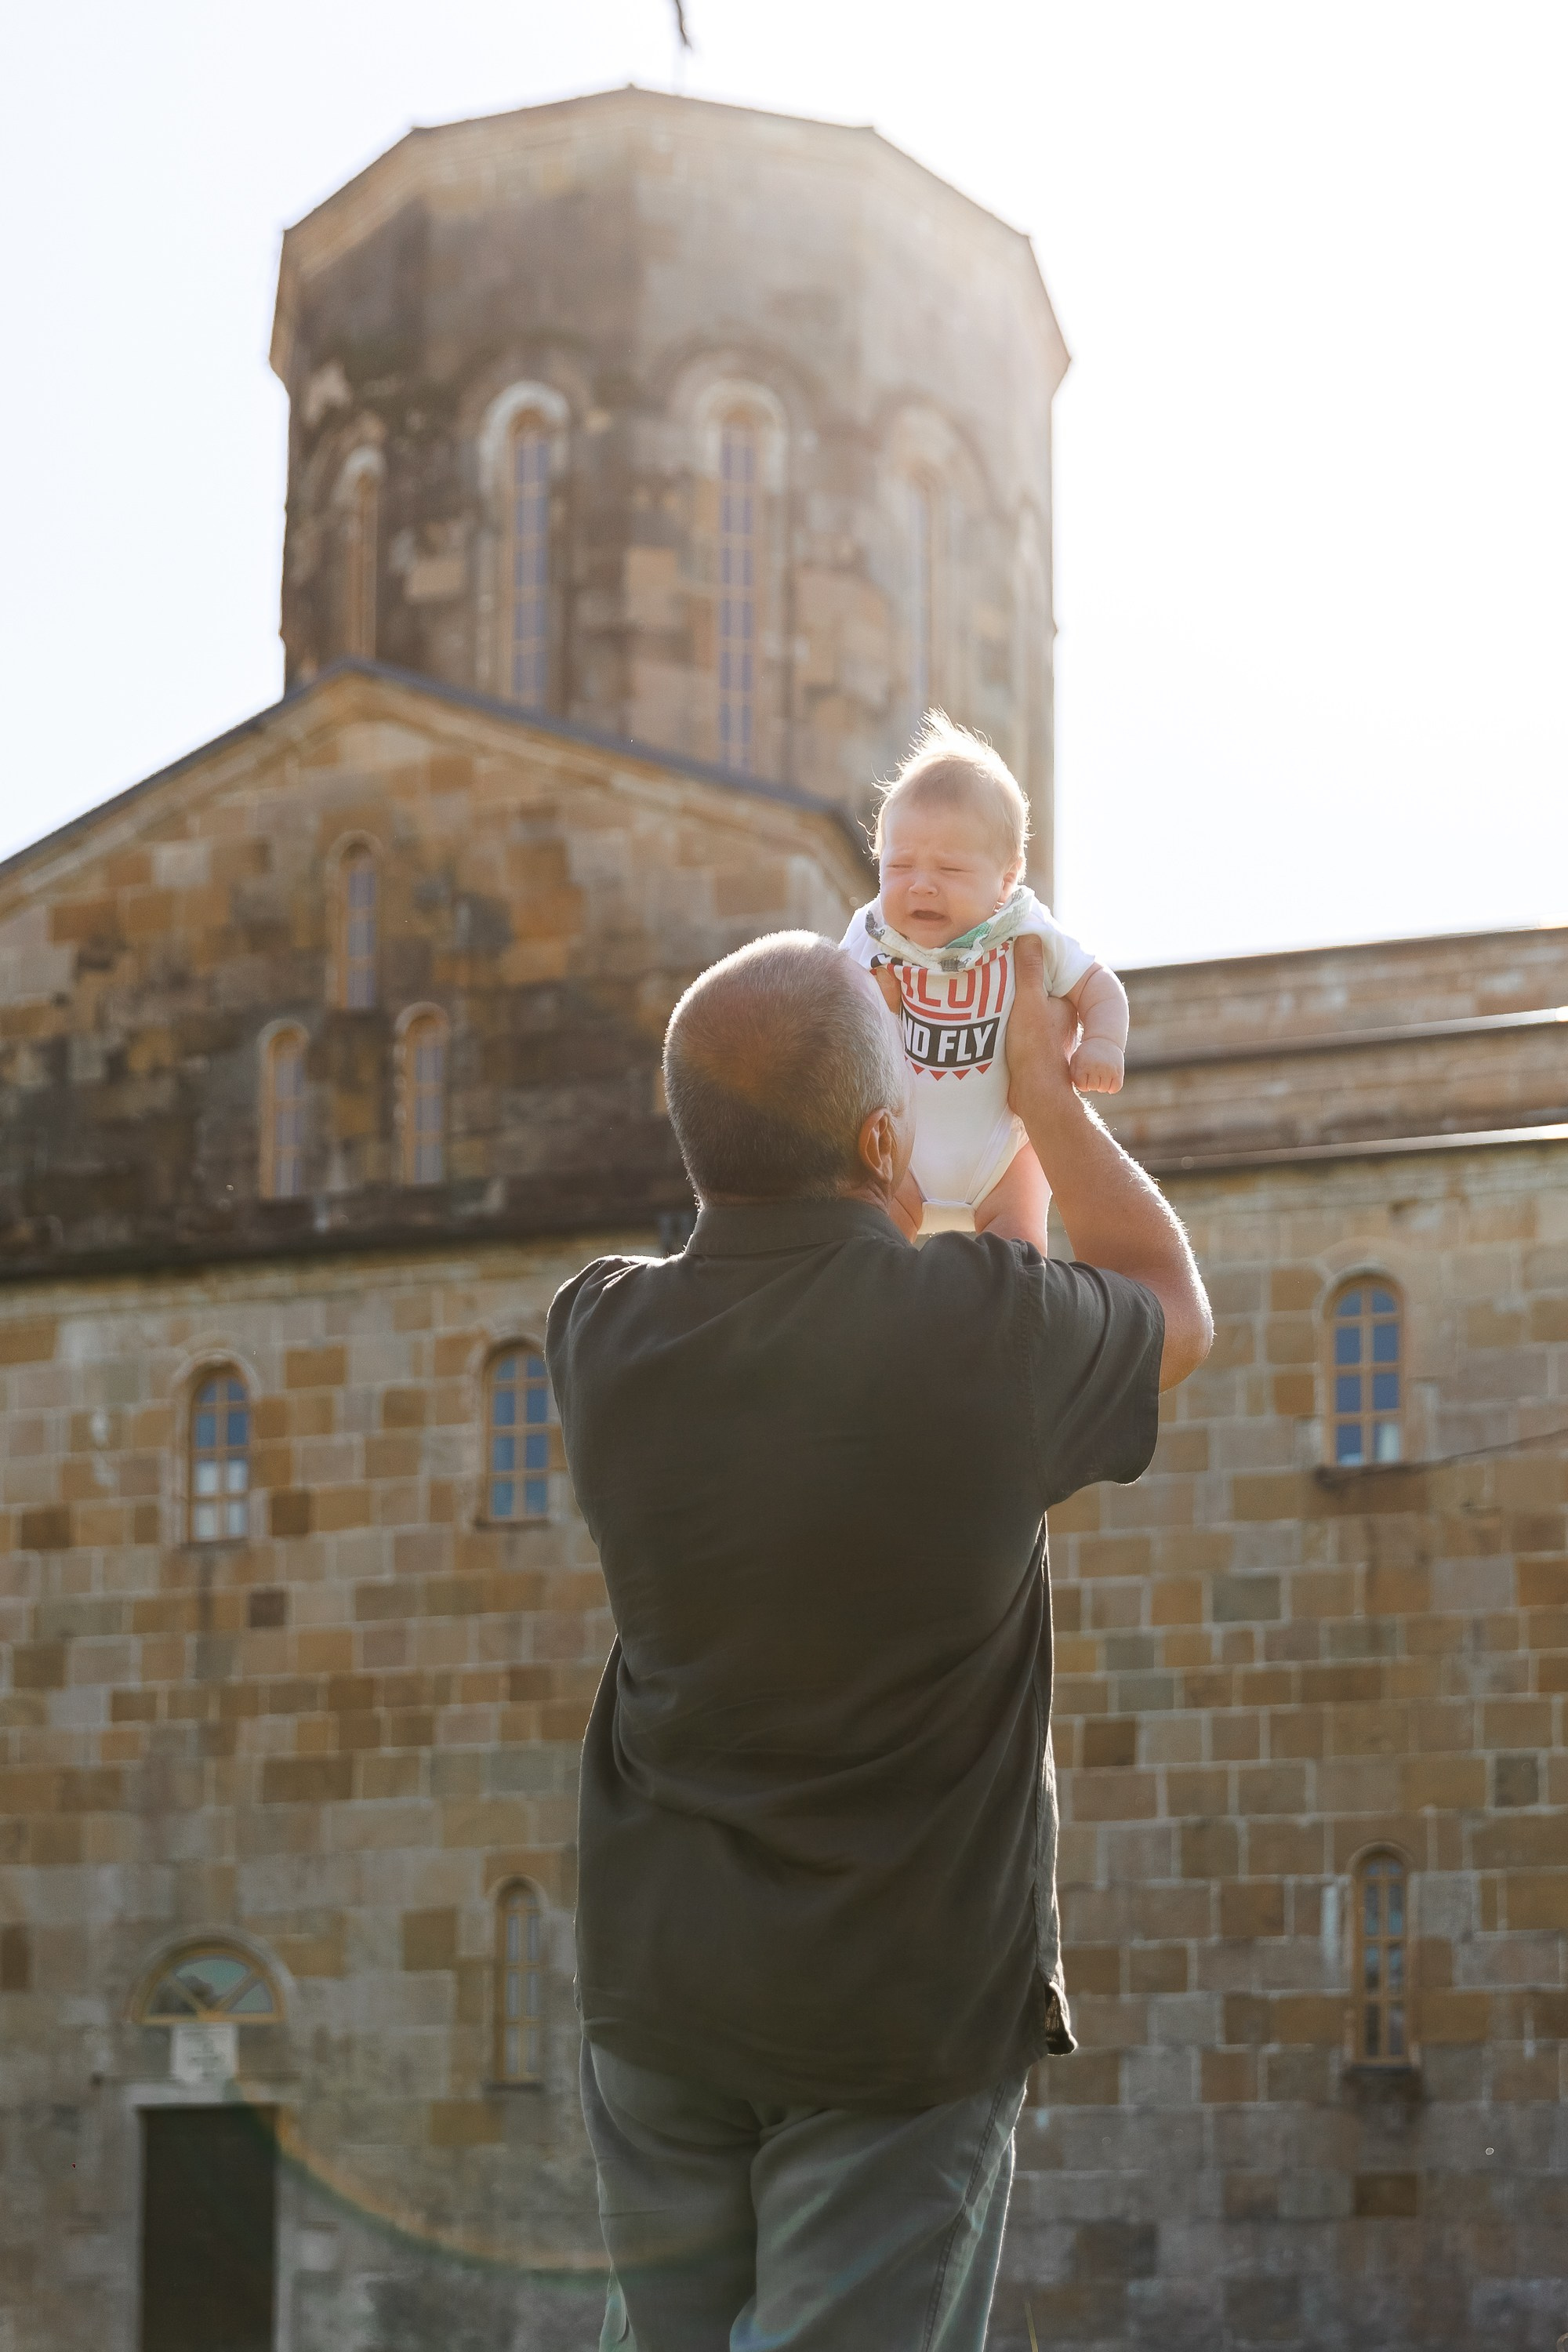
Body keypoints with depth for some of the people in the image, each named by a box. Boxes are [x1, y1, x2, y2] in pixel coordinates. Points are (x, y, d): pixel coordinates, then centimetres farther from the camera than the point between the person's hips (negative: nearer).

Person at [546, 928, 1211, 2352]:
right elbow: (1179, 1311, 8)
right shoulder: (991, 1331, -16)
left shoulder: (606, 1337, -6)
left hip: (657, 1987, 4)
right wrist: (1049, 1096, 19)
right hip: (906, 2005, -4)